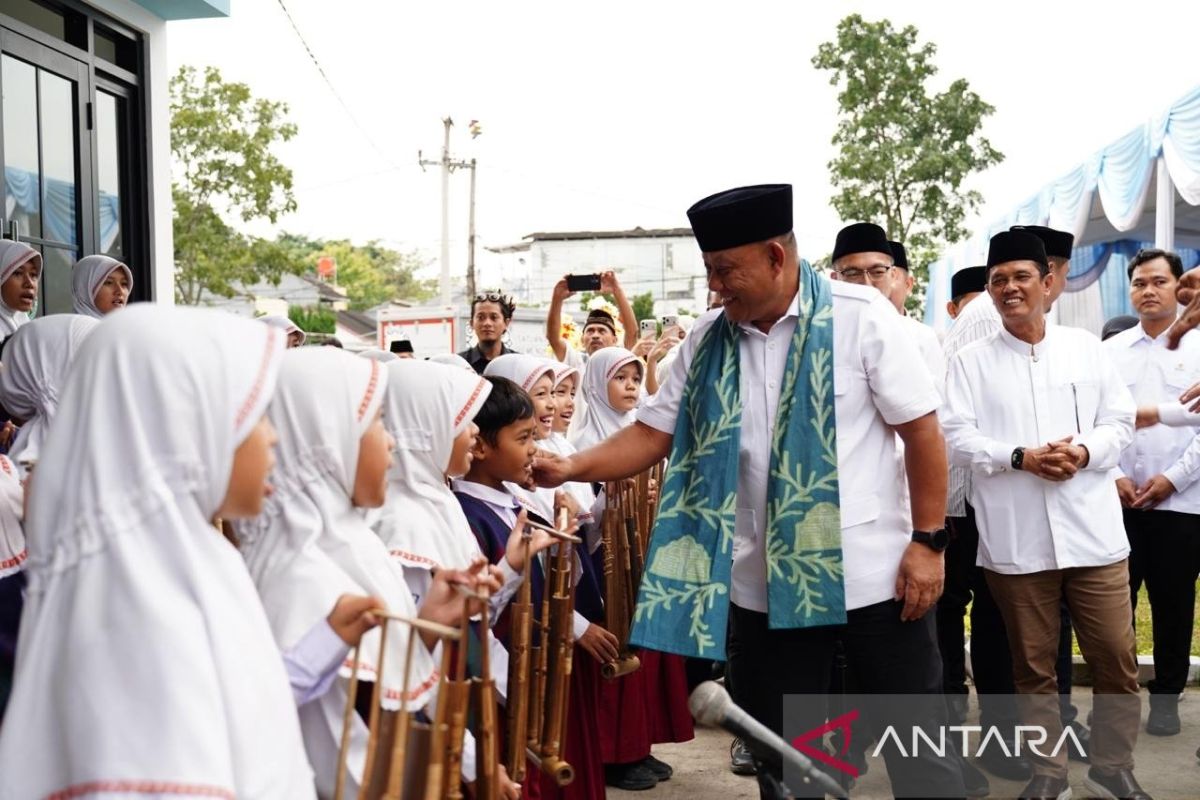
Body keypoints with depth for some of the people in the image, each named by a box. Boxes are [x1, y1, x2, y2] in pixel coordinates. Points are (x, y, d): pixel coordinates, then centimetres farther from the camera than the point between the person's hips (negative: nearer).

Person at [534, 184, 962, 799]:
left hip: (873, 572, -3)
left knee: (917, 749, 11)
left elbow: (922, 431, -6)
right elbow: (652, 435, 1)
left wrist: (928, 542, -9)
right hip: (764, 585, 3)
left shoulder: (860, 316, -9)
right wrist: (571, 467, -14)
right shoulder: (707, 340, 1)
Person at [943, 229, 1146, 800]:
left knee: (1116, 661, 5)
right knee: (1033, 666, 9)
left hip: (1093, 532, 1)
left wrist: (1084, 451, -12)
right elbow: (958, 437, -4)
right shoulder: (971, 362, 5)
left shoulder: (1086, 347, 10)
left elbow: (1121, 421, 8)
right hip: (1015, 539, -1)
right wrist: (1021, 457, -17)